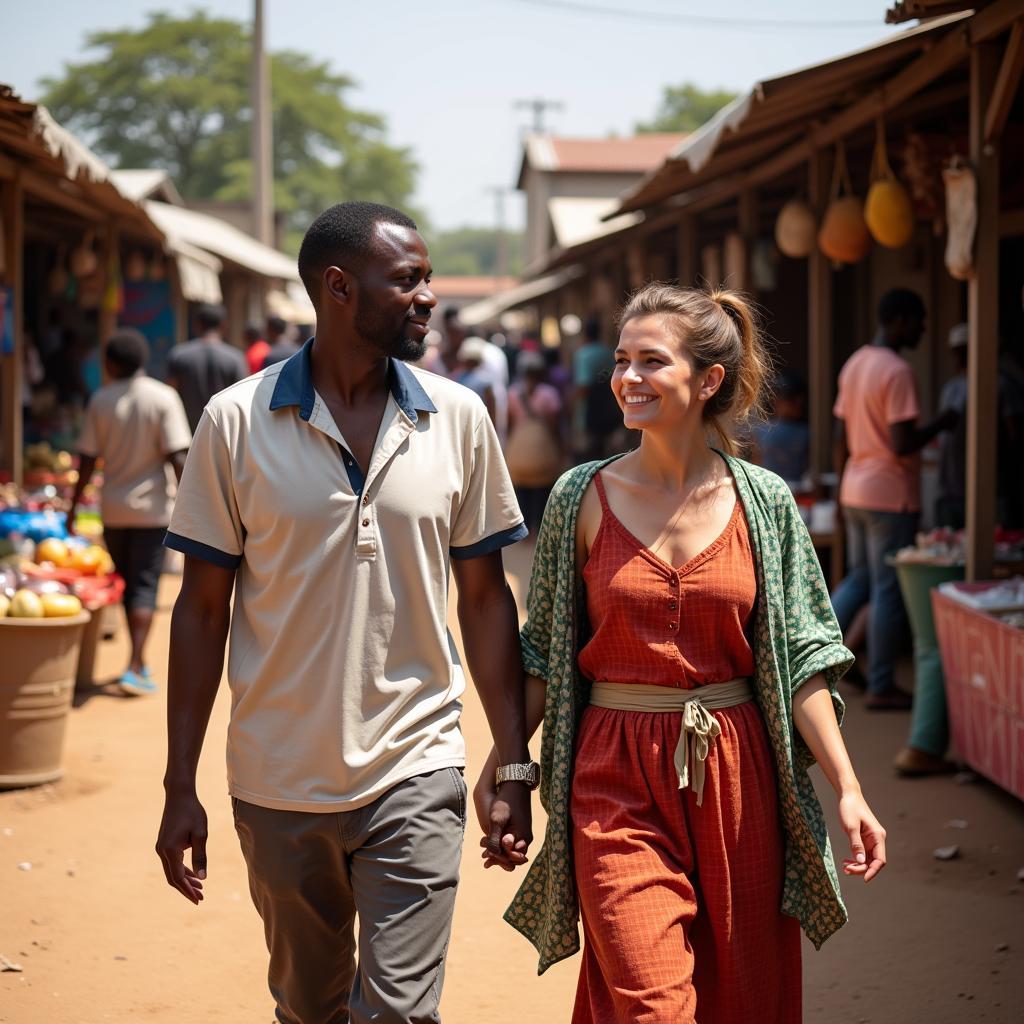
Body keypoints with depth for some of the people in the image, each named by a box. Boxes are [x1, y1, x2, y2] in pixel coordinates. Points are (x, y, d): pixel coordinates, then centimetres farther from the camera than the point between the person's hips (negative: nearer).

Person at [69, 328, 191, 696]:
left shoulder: (101, 400, -2)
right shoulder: (163, 397, -7)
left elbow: (88, 460, 0)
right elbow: (177, 457, -12)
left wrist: (74, 506, 9)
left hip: (113, 509, 2)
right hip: (153, 509, -2)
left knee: (128, 584, 16)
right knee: (145, 587, 0)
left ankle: (139, 662, 25)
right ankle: (135, 668, -11)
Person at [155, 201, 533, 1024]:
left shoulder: (458, 419, 0)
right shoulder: (236, 422, -5)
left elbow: (485, 597, 5)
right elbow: (203, 610, 0)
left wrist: (514, 767, 2)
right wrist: (180, 787, -2)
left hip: (415, 777, 0)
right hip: (278, 785, 0)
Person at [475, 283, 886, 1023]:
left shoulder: (764, 502, 0)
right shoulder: (584, 497, 0)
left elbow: (801, 656, 1)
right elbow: (544, 649, 7)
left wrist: (848, 786, -5)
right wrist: (500, 762, 3)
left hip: (735, 775, 1)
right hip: (618, 779, -1)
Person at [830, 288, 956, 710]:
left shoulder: (853, 364, 10)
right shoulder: (897, 371, -17)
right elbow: (903, 445, -22)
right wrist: (939, 424, -6)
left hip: (855, 492, 8)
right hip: (891, 495, -8)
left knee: (858, 579, 19)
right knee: (889, 590, 1)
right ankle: (881, 688, 8)